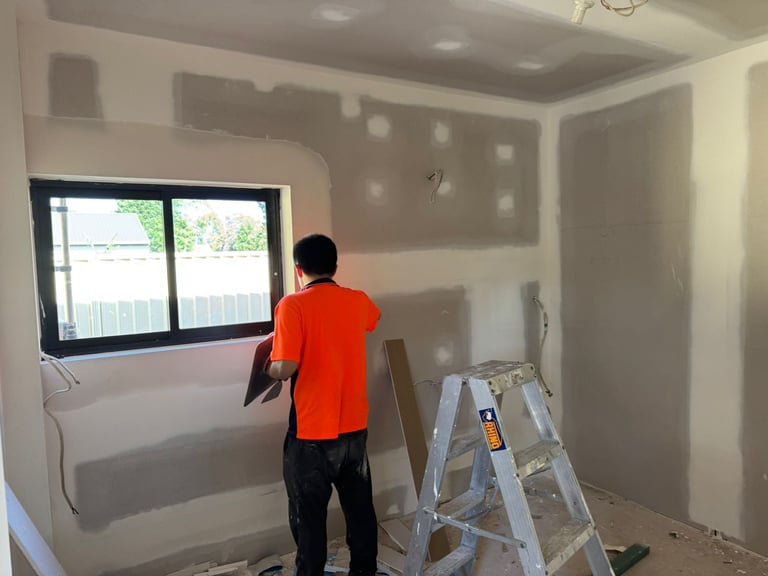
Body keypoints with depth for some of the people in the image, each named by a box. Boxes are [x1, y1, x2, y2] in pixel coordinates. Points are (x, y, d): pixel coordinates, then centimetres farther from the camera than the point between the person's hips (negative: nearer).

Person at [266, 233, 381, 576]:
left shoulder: (293, 306, -15)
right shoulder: (358, 301, 2)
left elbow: (286, 367, -23)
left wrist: (270, 369, 0)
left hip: (311, 433, -5)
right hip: (355, 427, 5)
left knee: (309, 516, 13)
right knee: (360, 508, 19)